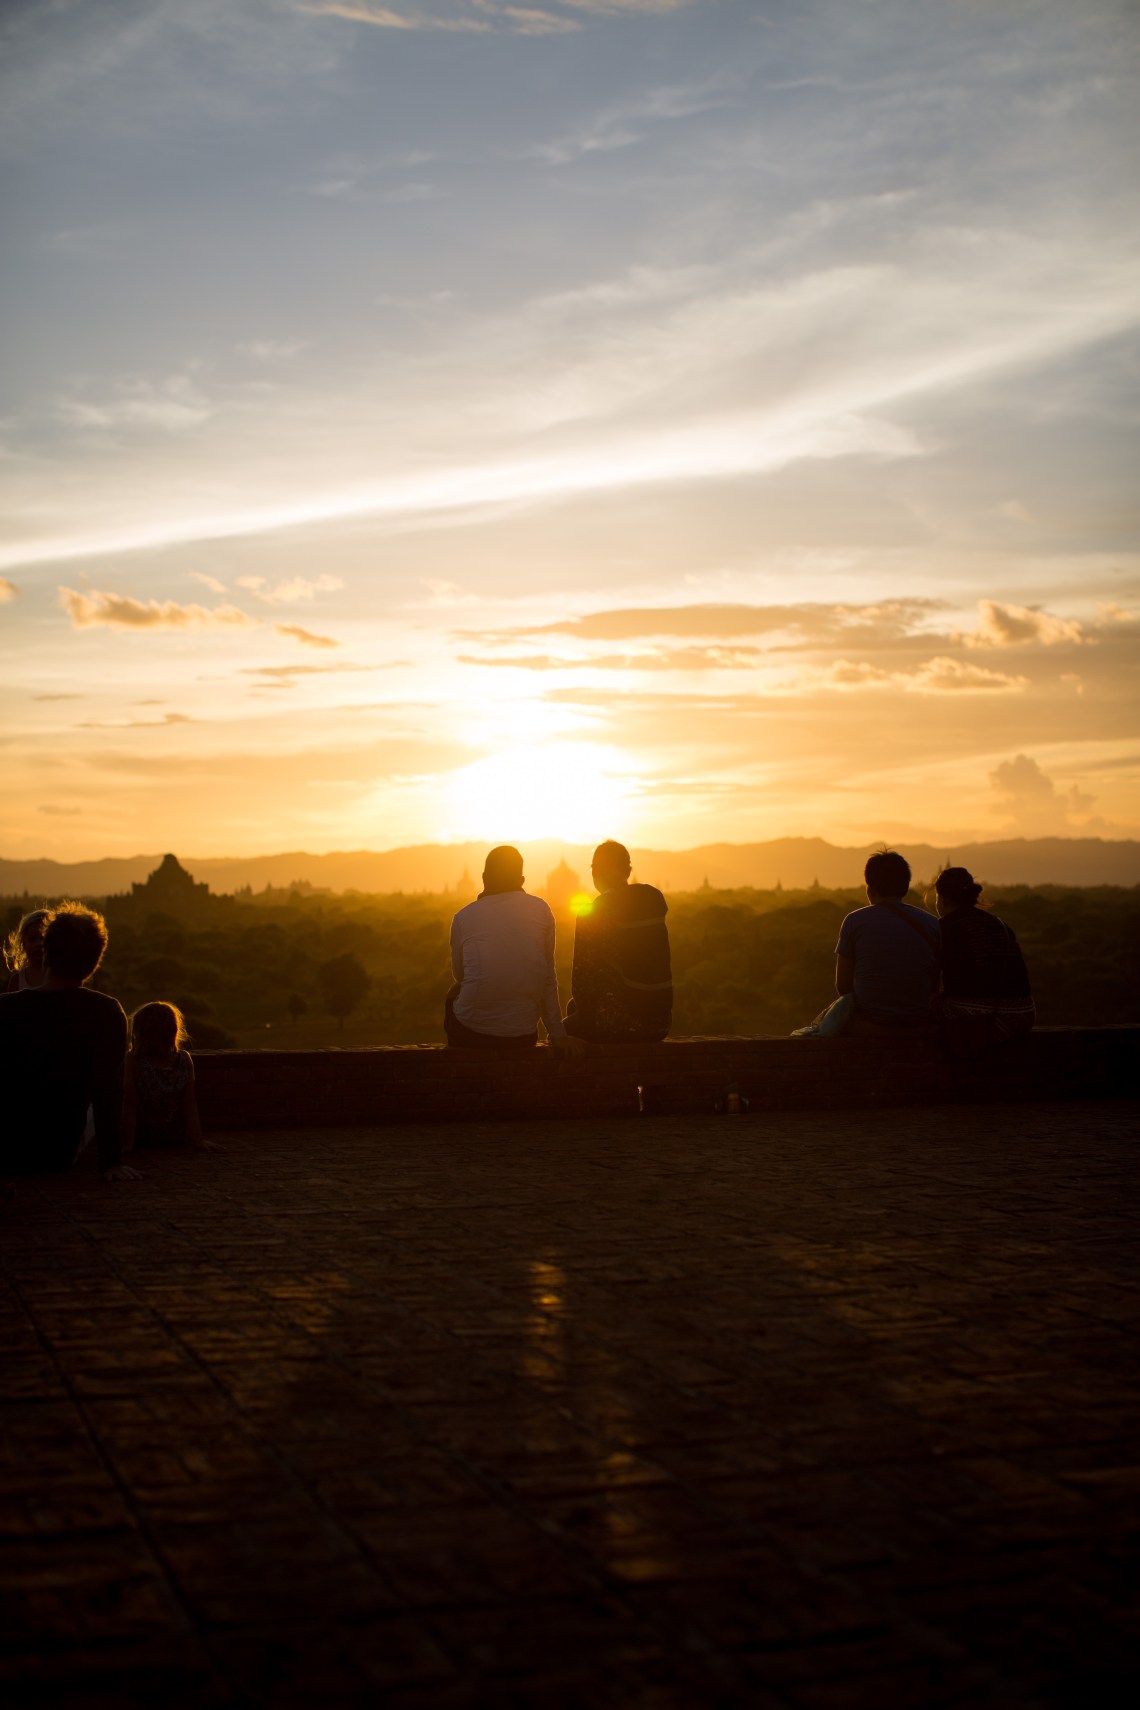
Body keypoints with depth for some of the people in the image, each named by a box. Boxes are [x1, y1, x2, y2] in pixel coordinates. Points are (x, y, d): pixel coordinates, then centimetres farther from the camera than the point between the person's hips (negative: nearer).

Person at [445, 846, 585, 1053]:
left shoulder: (463, 917, -1)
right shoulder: (541, 910, 0)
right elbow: (548, 978, 2)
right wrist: (558, 1035, 6)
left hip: (471, 1033, -1)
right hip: (523, 1037, 1)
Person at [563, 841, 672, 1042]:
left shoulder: (591, 915, -12)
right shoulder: (654, 900, 6)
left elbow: (583, 976, -11)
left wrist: (585, 1013, 8)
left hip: (620, 1023, -6)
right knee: (574, 1007, 29)